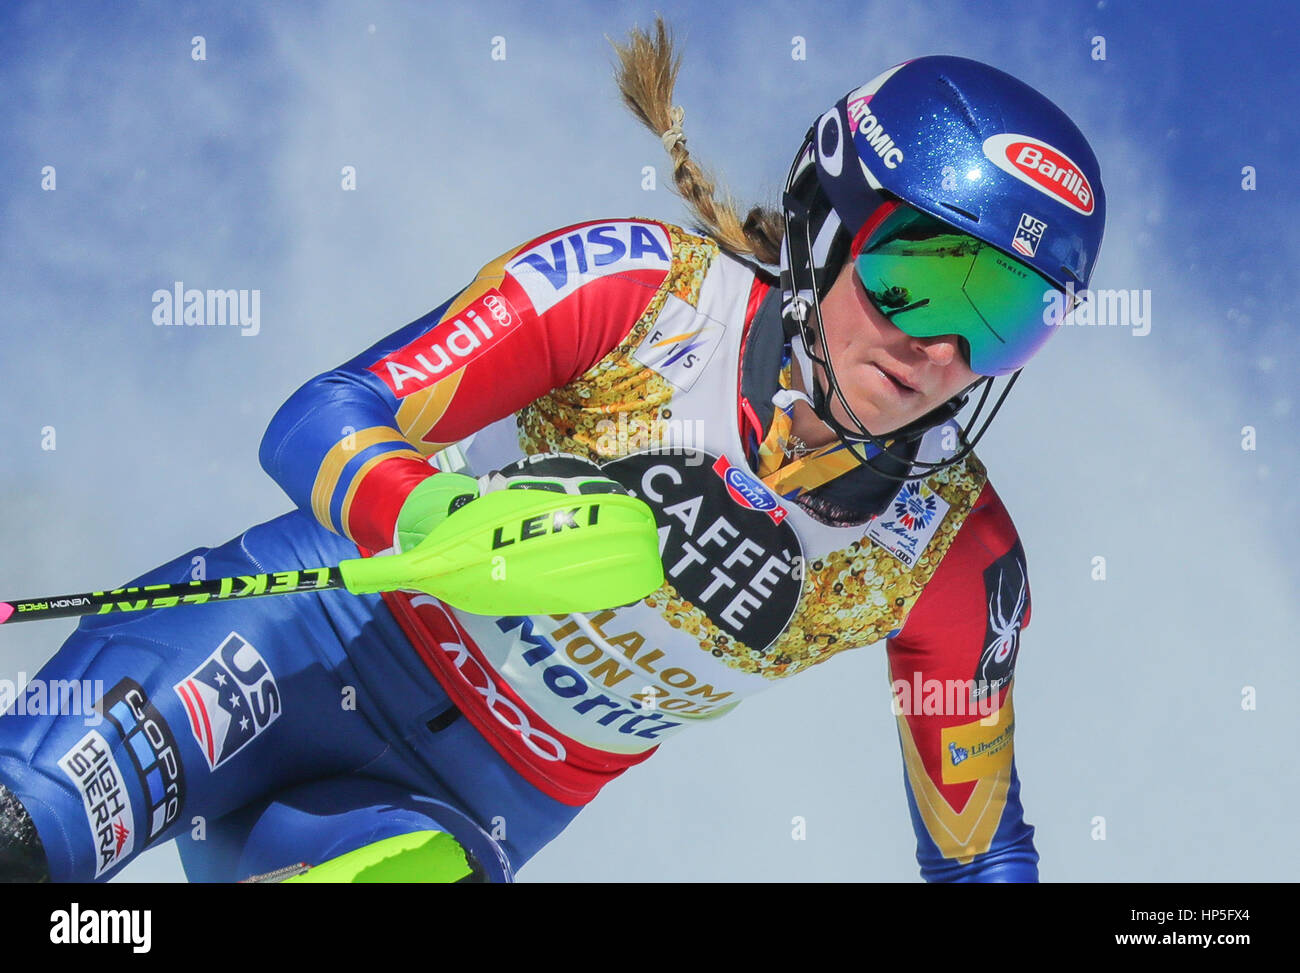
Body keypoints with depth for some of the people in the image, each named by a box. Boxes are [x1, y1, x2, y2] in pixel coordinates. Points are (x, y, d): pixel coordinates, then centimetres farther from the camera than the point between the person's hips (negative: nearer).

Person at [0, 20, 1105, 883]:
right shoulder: (643, 283, -17)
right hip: (342, 625, -2)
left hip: (474, 809, 3)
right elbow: (323, 424, -21)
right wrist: (453, 515, -41)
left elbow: (978, 852, 4)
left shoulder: (956, 554, -8)